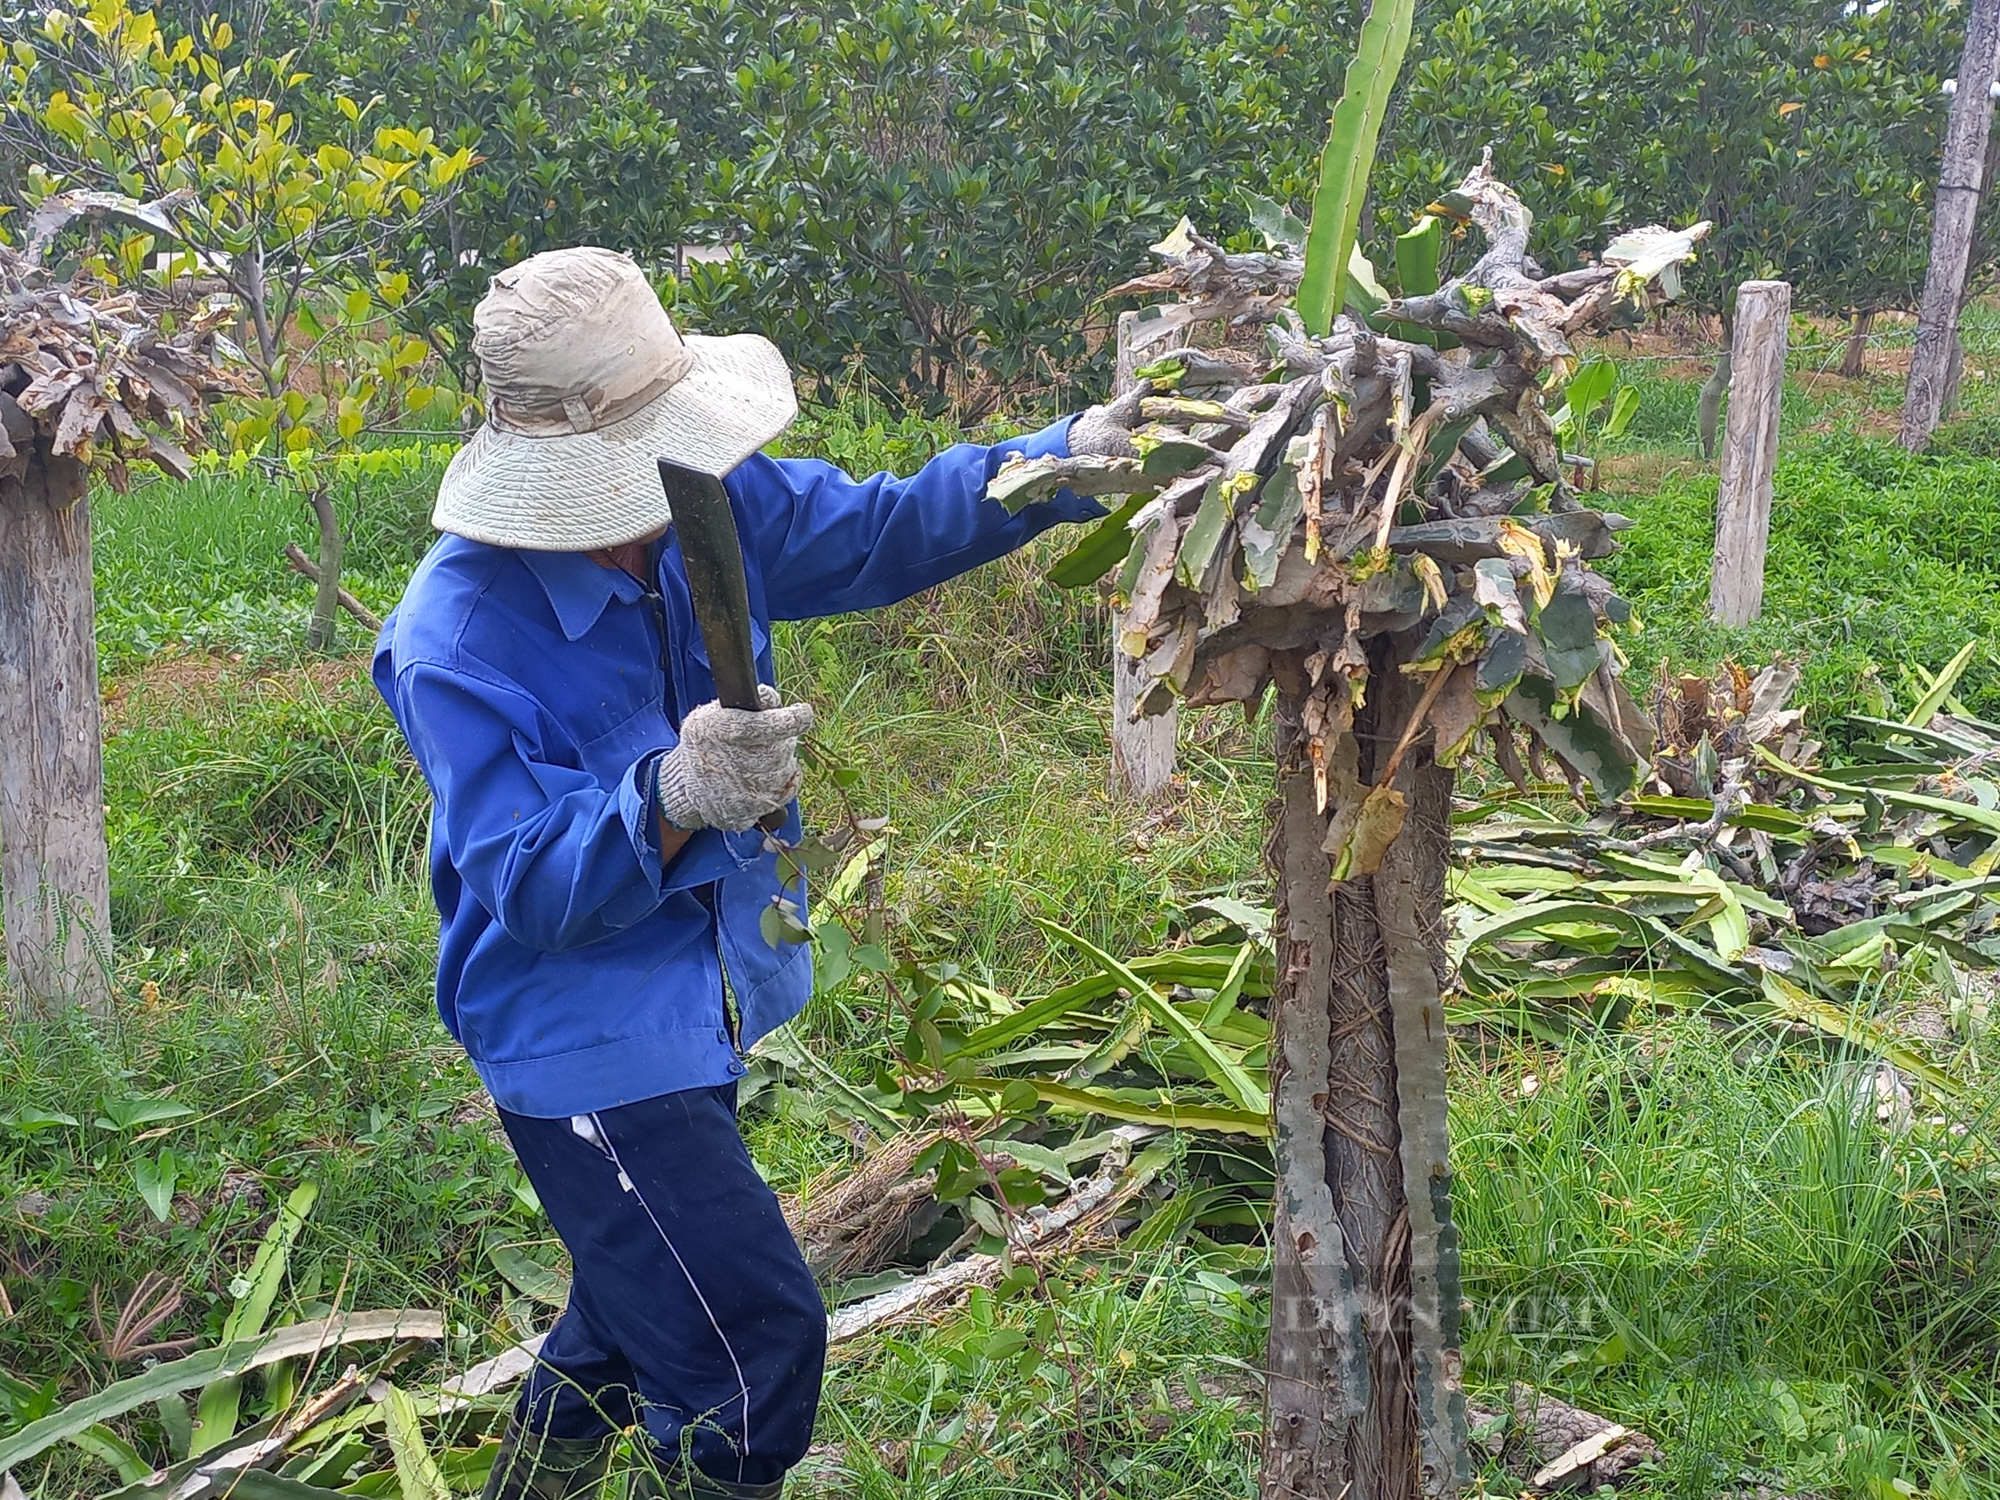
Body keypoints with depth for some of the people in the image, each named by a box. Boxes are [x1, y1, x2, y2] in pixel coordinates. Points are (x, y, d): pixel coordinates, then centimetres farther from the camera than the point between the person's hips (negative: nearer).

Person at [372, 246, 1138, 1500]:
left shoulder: (707, 507, -10)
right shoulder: (458, 643, -28)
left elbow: (880, 531, 0)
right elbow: (535, 887, -29)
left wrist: (1066, 459, -14)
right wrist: (675, 800, -48)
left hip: (701, 1006, 8)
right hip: (585, 1034, -8)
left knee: (640, 1301, 28)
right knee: (754, 1340, -9)